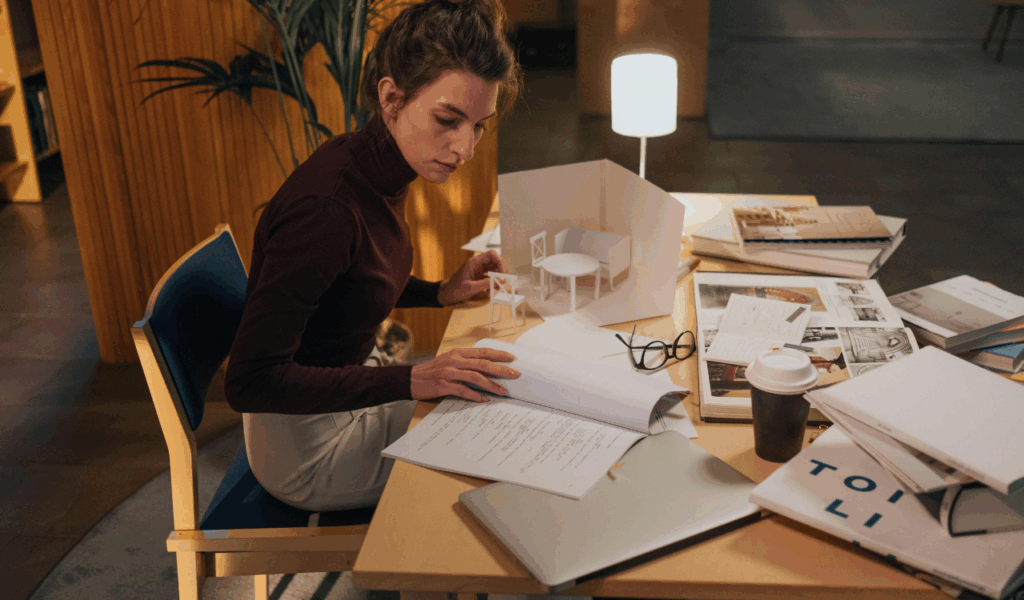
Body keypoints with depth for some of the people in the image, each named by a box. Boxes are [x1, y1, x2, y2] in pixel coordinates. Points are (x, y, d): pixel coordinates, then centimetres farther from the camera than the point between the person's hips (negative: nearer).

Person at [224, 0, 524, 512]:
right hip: (307, 442, -8)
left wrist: (440, 293, -1)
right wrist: (413, 381, -35)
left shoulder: (376, 171, -5)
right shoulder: (325, 207, -33)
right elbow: (249, 381, -32)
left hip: (344, 390, 8)